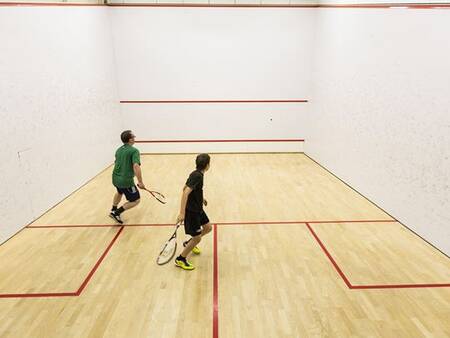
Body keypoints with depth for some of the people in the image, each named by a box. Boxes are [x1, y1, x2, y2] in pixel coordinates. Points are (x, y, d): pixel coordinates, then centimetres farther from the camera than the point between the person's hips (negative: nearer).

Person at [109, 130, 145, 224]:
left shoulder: (119, 150, 10)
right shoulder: (134, 151, -15)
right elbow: (136, 166, -28)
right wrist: (140, 182, -24)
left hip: (115, 178, 8)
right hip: (126, 181, -8)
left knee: (119, 192, 38)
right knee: (136, 200, 8)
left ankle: (113, 210, 49)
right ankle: (116, 213, 2)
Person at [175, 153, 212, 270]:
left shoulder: (197, 174, 4)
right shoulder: (197, 176, -25)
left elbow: (186, 189, 19)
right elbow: (185, 193, -33)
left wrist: (201, 198, 28)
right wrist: (182, 213, -38)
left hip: (197, 209, 10)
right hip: (191, 211, -9)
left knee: (208, 228, 20)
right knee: (197, 238, -1)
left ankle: (189, 243, 39)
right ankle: (180, 259, 16)